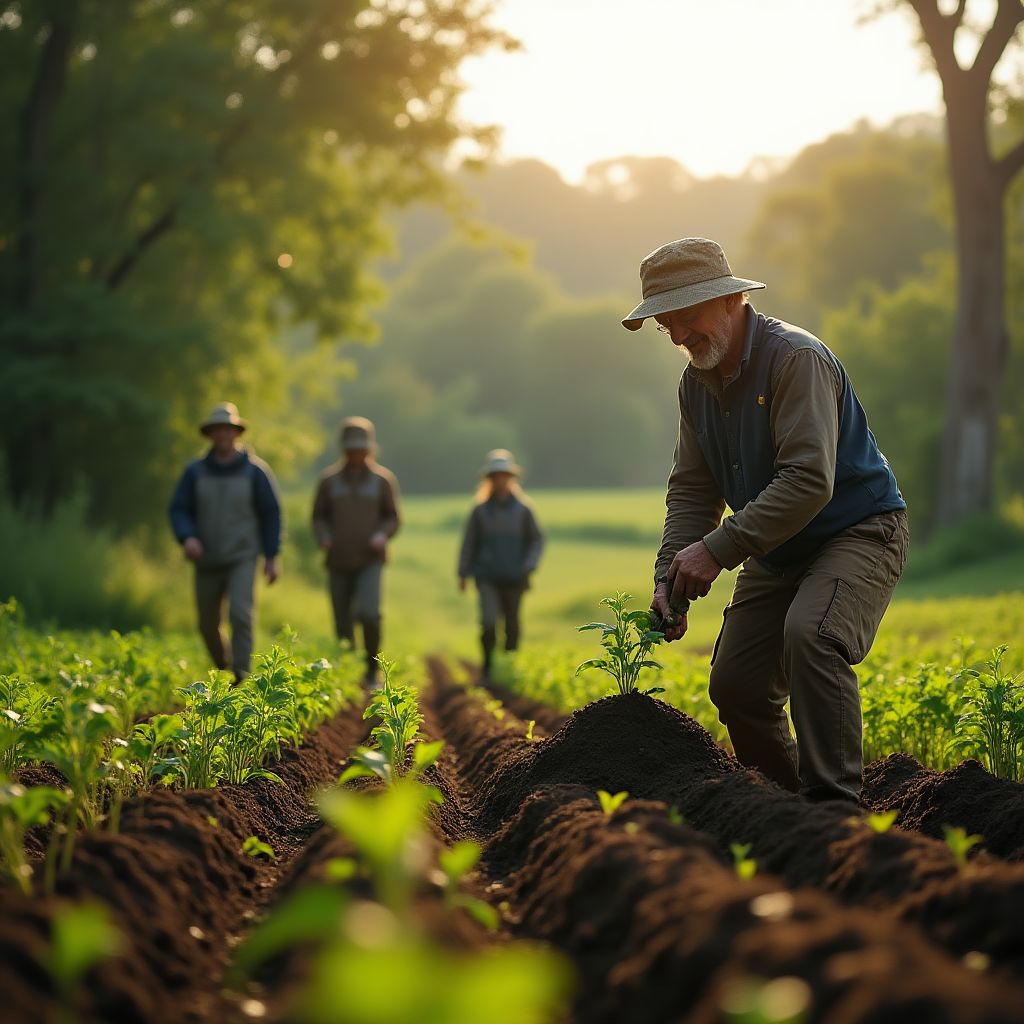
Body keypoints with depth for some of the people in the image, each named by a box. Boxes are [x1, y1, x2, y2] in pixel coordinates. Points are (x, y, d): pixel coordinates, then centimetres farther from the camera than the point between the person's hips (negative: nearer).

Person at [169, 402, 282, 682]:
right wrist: (186, 538, -20)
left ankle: (241, 677, -18)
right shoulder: (195, 472, 1)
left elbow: (270, 513, 0)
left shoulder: (254, 471, -4)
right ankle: (223, 668, 34)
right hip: (207, 561, 3)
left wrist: (272, 556, -4)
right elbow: (179, 509, 0)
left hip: (242, 558, -3)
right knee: (208, 624, 9)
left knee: (240, 614, -22)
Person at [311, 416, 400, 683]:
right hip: (338, 561, 2)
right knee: (343, 624, 4)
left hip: (370, 561, -2)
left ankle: (372, 668, -4)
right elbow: (319, 516, 10)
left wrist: (383, 534, -15)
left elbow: (392, 518, 6)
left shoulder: (383, 479, 1)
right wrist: (323, 537, -10)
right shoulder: (329, 480, 3)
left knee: (368, 613, -22)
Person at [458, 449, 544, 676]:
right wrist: (463, 574, 7)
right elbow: (469, 542, 8)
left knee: (512, 624, 6)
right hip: (487, 577, -1)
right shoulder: (480, 510, 3)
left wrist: (529, 567, -7)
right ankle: (487, 664, -1)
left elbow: (536, 540, 7)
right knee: (488, 622, -16)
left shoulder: (523, 509, 2)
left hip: (514, 578, 1)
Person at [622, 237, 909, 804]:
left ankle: (834, 804, -30)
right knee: (735, 684, 2)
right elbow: (692, 491, 5)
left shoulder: (796, 359, -23)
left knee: (810, 634, -33)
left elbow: (809, 481, -31)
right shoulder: (696, 383, 3)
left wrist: (718, 549, -33)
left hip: (858, 533, -8)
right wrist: (669, 577, -11)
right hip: (778, 552, 8)